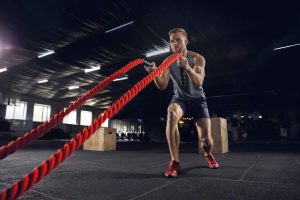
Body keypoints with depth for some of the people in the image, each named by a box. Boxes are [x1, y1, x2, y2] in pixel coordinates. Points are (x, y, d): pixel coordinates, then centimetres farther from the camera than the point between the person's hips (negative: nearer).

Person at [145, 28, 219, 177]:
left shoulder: (197, 58, -13)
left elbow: (199, 82, -30)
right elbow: (162, 86, -17)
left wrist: (187, 68, -49)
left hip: (197, 99, 0)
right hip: (180, 98, 1)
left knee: (206, 139, -10)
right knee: (171, 113, -38)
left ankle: (208, 155, 31)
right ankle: (175, 162, -31)